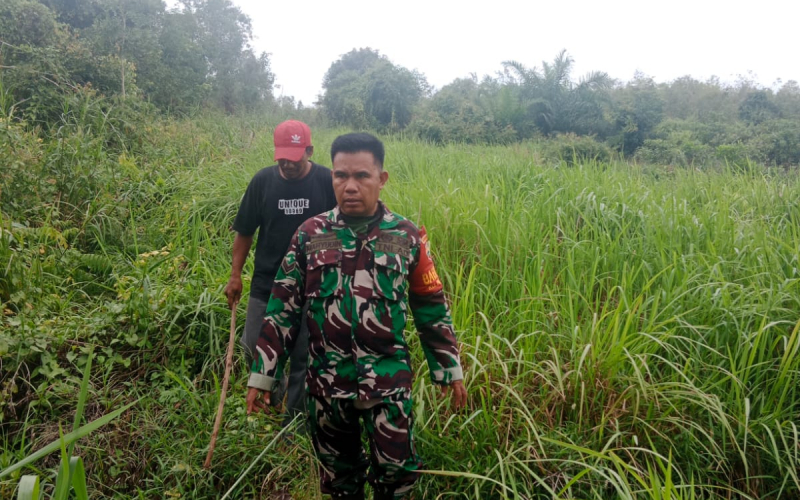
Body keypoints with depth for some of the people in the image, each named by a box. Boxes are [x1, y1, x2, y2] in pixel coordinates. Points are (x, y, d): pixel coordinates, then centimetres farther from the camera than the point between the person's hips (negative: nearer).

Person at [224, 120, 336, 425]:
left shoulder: (327, 182, -9)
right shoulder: (262, 181, -3)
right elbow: (244, 232, 4)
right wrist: (235, 275, 1)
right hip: (266, 285, 2)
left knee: (303, 356, 9)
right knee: (254, 348, 4)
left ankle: (295, 417, 29)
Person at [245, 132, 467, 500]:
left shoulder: (407, 237, -4)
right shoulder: (309, 235, -3)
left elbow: (432, 308, 4)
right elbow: (283, 309, 1)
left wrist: (450, 368, 6)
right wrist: (262, 373, 1)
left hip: (389, 380, -1)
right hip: (326, 380, 1)